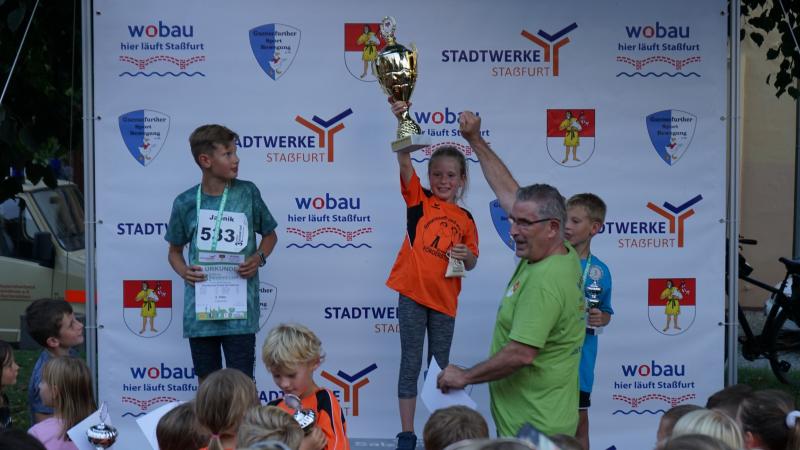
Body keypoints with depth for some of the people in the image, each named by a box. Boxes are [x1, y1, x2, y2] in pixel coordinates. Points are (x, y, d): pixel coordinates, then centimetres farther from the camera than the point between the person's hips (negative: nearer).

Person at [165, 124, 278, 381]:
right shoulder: (186, 203, 1)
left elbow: (269, 234, 14)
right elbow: (175, 250, 14)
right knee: (206, 382, 10)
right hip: (199, 309, 1)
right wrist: (184, 271, -7)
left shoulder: (247, 193, 1)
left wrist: (258, 257, -6)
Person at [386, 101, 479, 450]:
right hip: (412, 293, -3)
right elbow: (405, 162, -15)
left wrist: (466, 256, -11)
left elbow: (471, 262, 14)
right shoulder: (419, 199, 0)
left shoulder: (465, 219, 8)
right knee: (410, 365, 1)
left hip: (444, 299, 3)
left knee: (440, 368, 10)